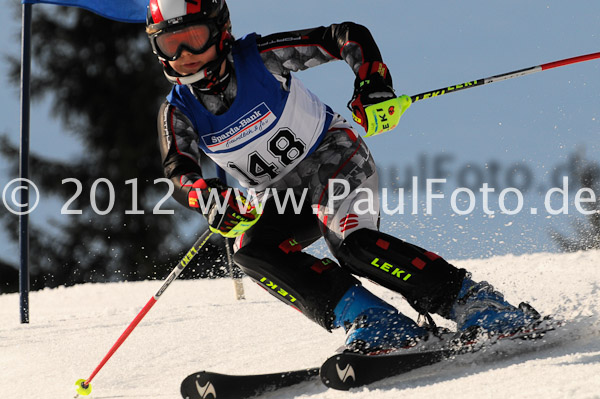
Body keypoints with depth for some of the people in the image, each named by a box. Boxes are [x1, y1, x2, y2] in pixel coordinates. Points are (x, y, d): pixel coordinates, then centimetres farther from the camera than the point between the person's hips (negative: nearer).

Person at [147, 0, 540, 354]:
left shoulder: (259, 57, -19)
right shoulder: (177, 112, -9)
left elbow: (349, 36, -16)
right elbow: (180, 173, -21)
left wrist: (373, 86, -32)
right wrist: (212, 199, -42)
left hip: (333, 158, -5)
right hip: (281, 199, 5)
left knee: (349, 241, -32)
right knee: (251, 251, -25)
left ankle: (472, 302, -27)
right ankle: (365, 316, -27)